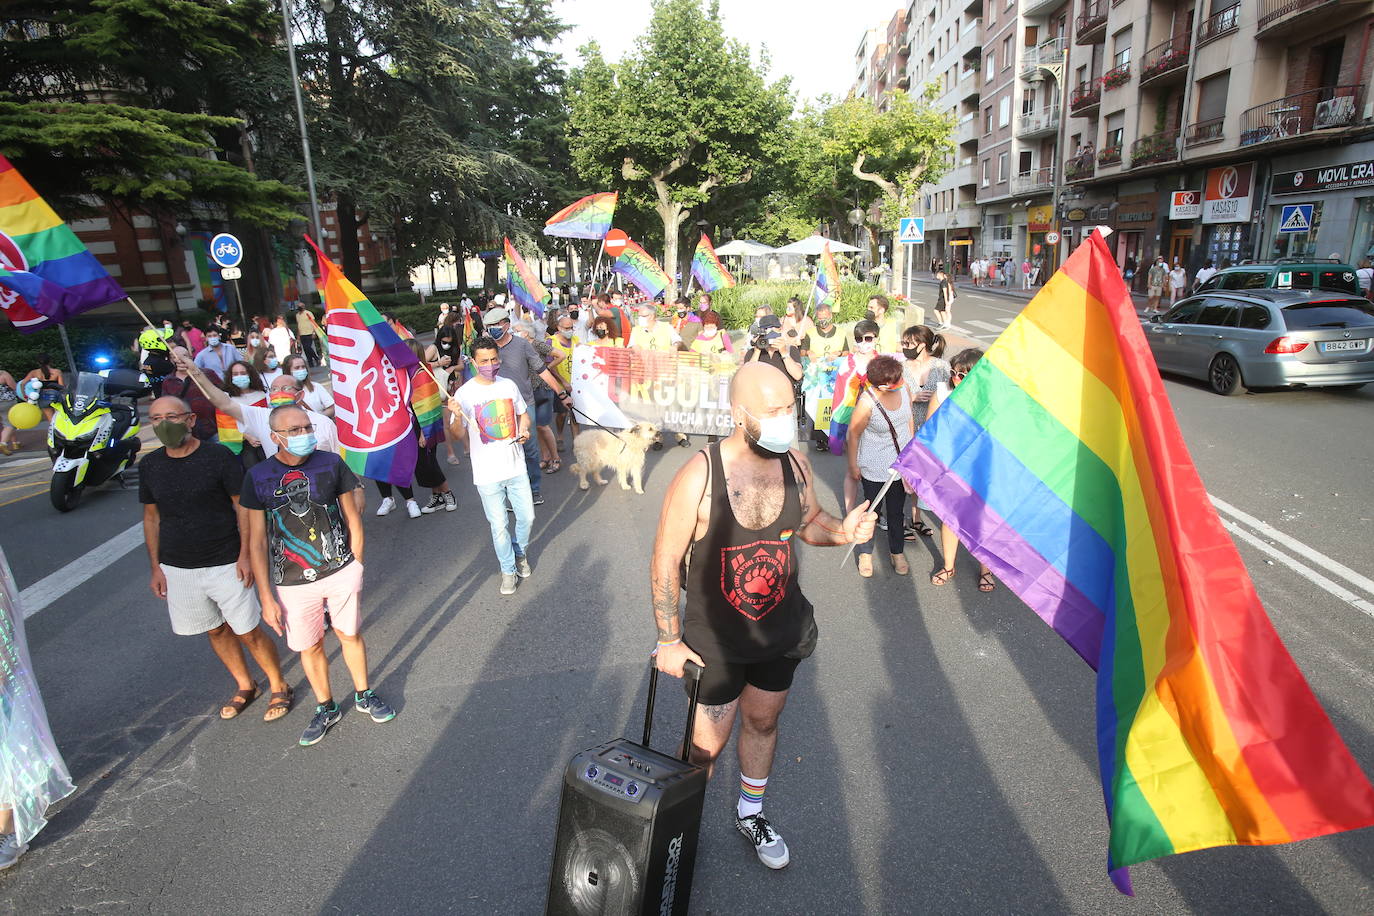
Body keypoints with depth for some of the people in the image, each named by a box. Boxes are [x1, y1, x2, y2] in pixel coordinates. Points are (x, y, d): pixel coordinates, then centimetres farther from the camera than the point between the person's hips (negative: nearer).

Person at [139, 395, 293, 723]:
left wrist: (245, 554, -12)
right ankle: (244, 686, 35)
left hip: (225, 564, -4)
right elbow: (151, 517, 10)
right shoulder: (150, 465, 1)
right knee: (216, 631, 16)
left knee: (249, 633, 1)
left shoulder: (219, 456, -12)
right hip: (177, 569, 4)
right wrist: (156, 567, 9)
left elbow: (243, 506, -7)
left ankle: (279, 687, 21)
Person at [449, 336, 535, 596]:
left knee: (527, 517, 13)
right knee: (499, 525, 6)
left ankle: (521, 553, 41)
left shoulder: (509, 385, 1)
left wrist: (524, 430, -4)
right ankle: (508, 570, 27)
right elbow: (459, 435, -8)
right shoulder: (464, 394, -10)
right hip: (487, 473, -3)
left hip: (516, 467, 3)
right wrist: (457, 418, -28)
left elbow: (523, 414, 17)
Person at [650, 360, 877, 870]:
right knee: (707, 745, 9)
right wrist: (669, 640, -12)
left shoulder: (795, 465, -10)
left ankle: (750, 814, 51)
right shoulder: (698, 477, -25)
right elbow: (664, 563, -16)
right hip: (715, 641, -4)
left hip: (781, 632, 5)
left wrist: (843, 531, -14)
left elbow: (809, 522, 8)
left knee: (763, 722, 24)